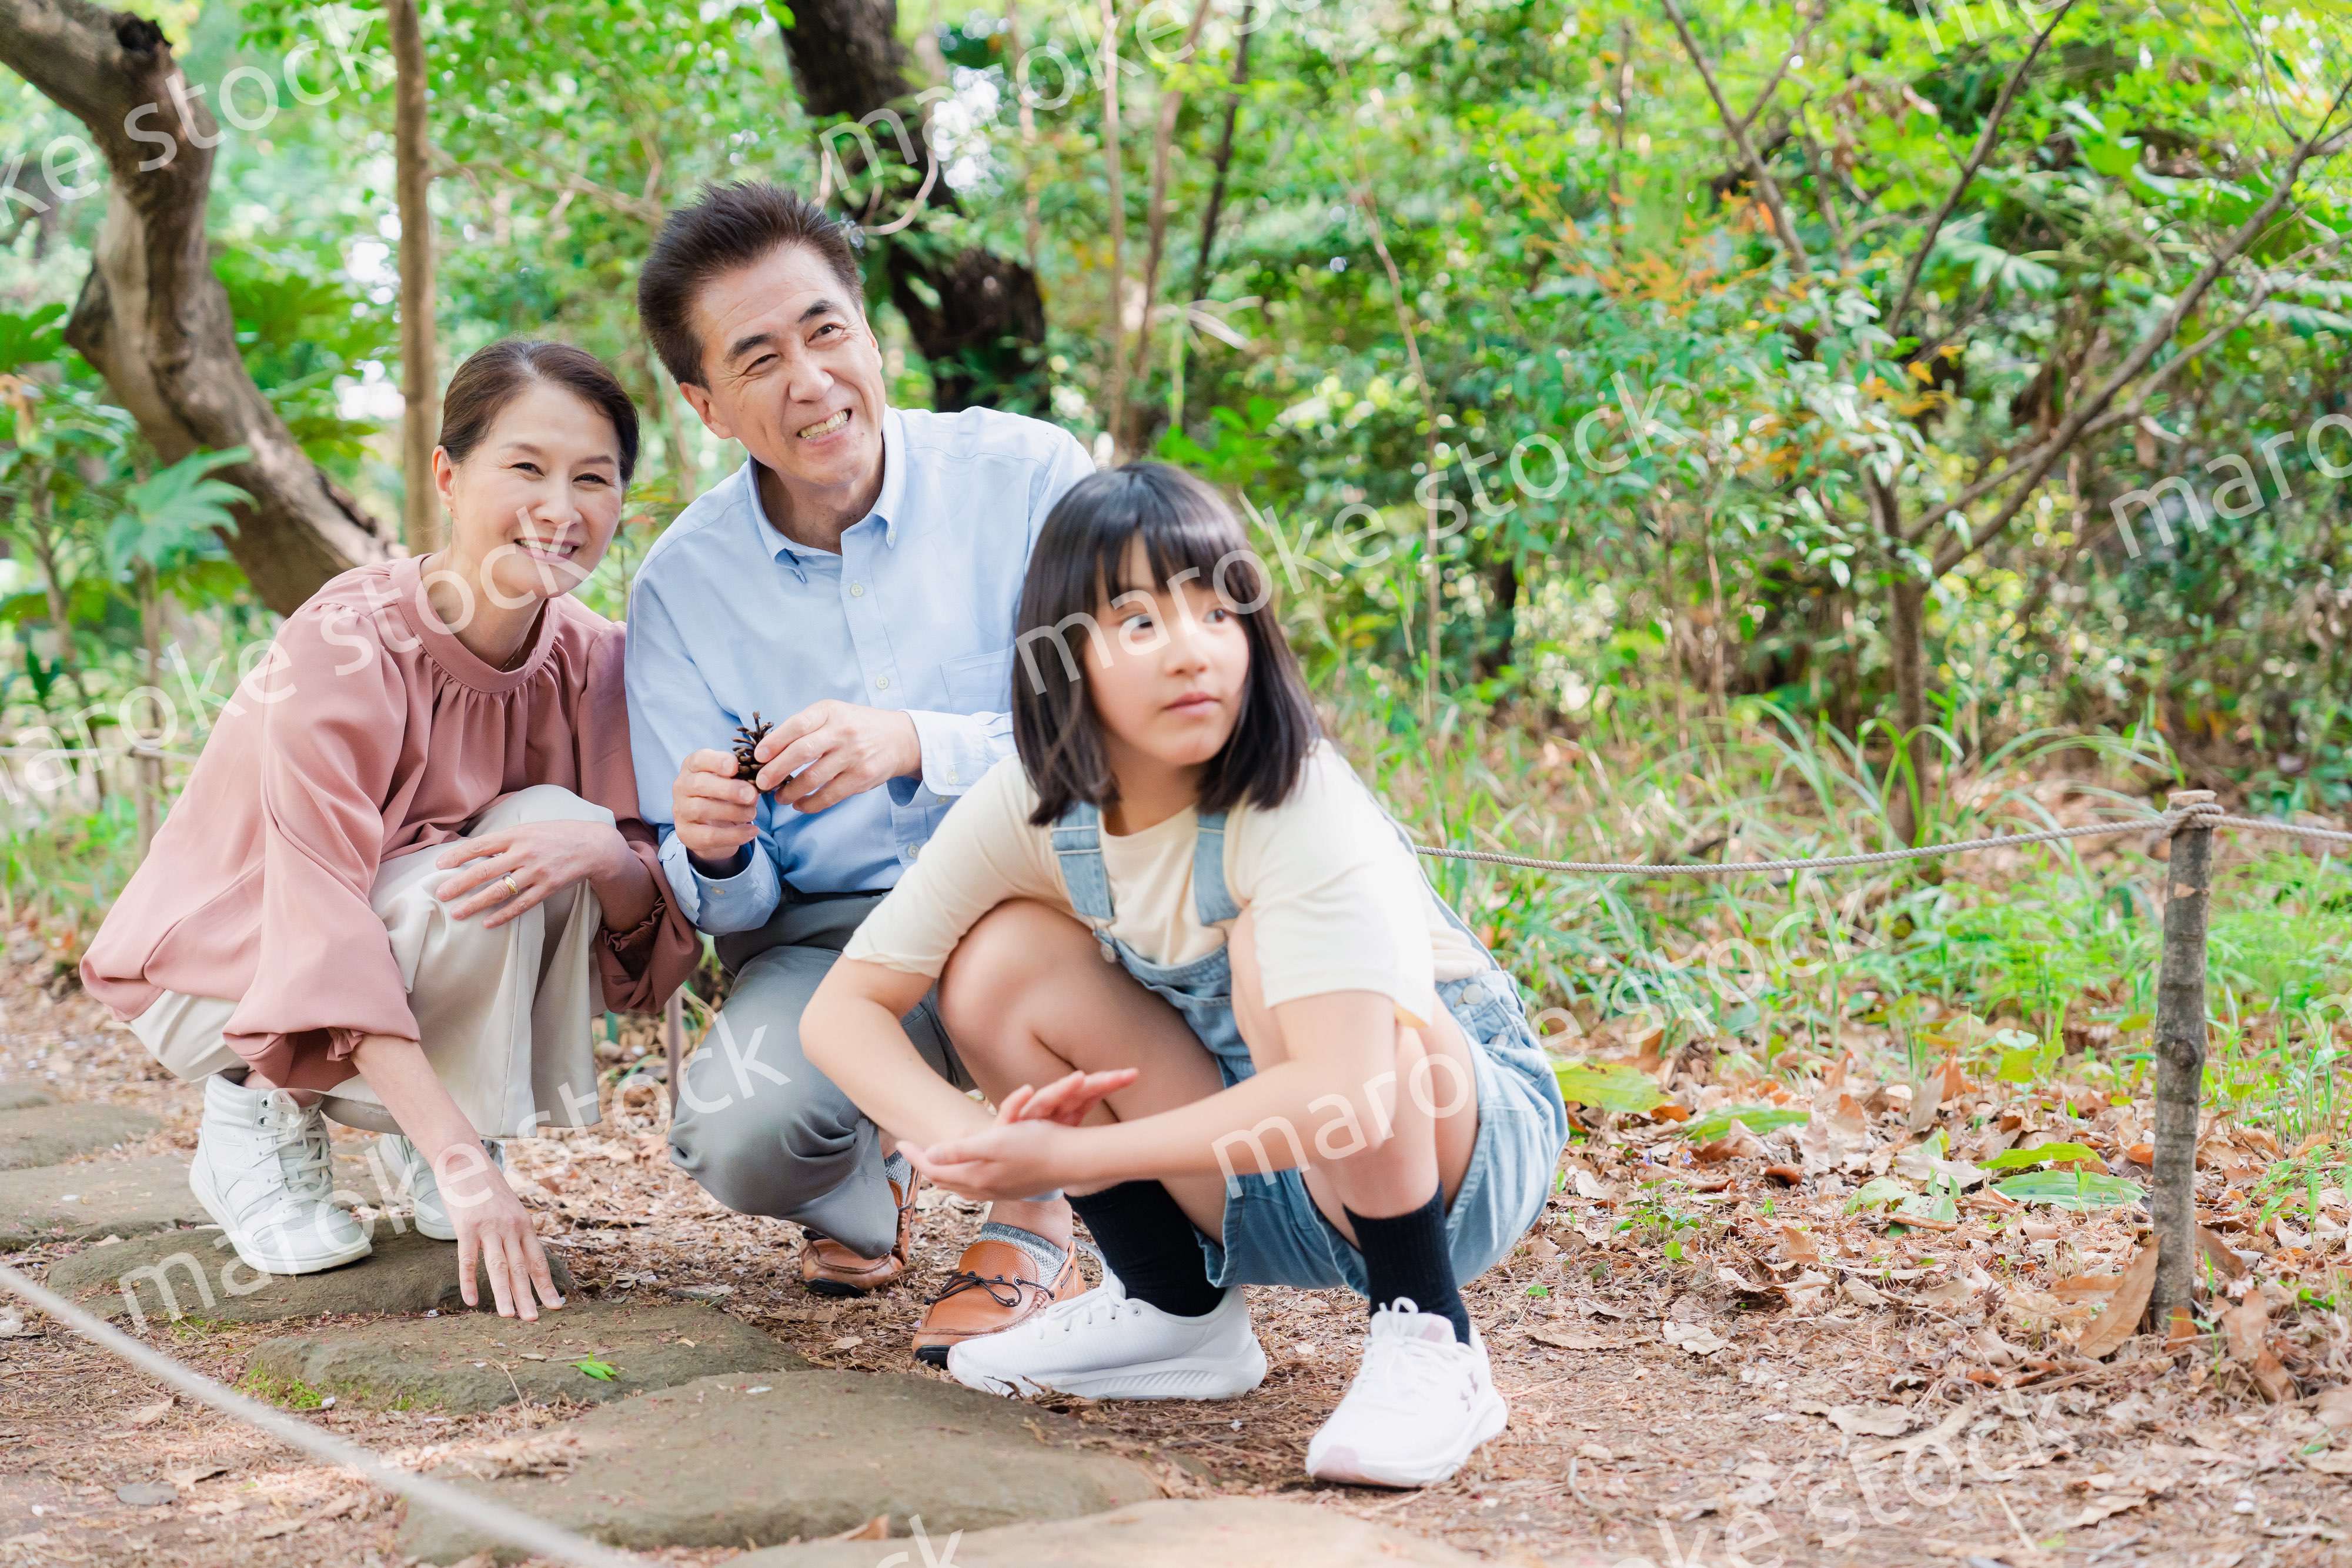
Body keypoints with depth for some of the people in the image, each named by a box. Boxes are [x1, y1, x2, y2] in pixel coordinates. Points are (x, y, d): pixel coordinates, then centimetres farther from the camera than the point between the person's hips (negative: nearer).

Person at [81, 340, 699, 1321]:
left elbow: (651, 916, -12)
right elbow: (326, 928, -34)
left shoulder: (588, 662, -11)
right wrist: (463, 1167, -43)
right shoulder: (347, 649, -27)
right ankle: (261, 1115, -7)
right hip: (230, 978, -4)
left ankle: (419, 1132, -4)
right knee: (467, 889, -32)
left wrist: (600, 855, -37)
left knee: (556, 830, -23)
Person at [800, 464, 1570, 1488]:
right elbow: (842, 1007, -10)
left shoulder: (1300, 809, -29)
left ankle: (1428, 1339, -16)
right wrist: (969, 1146, -29)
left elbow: (1341, 1098, -42)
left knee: (1270, 957, -33)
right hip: (1253, 1196, 5)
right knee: (1004, 957, -14)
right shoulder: (1025, 813, -13)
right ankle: (1177, 1310, 3)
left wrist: (1064, 1155, -35)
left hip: (1470, 1145, -5)